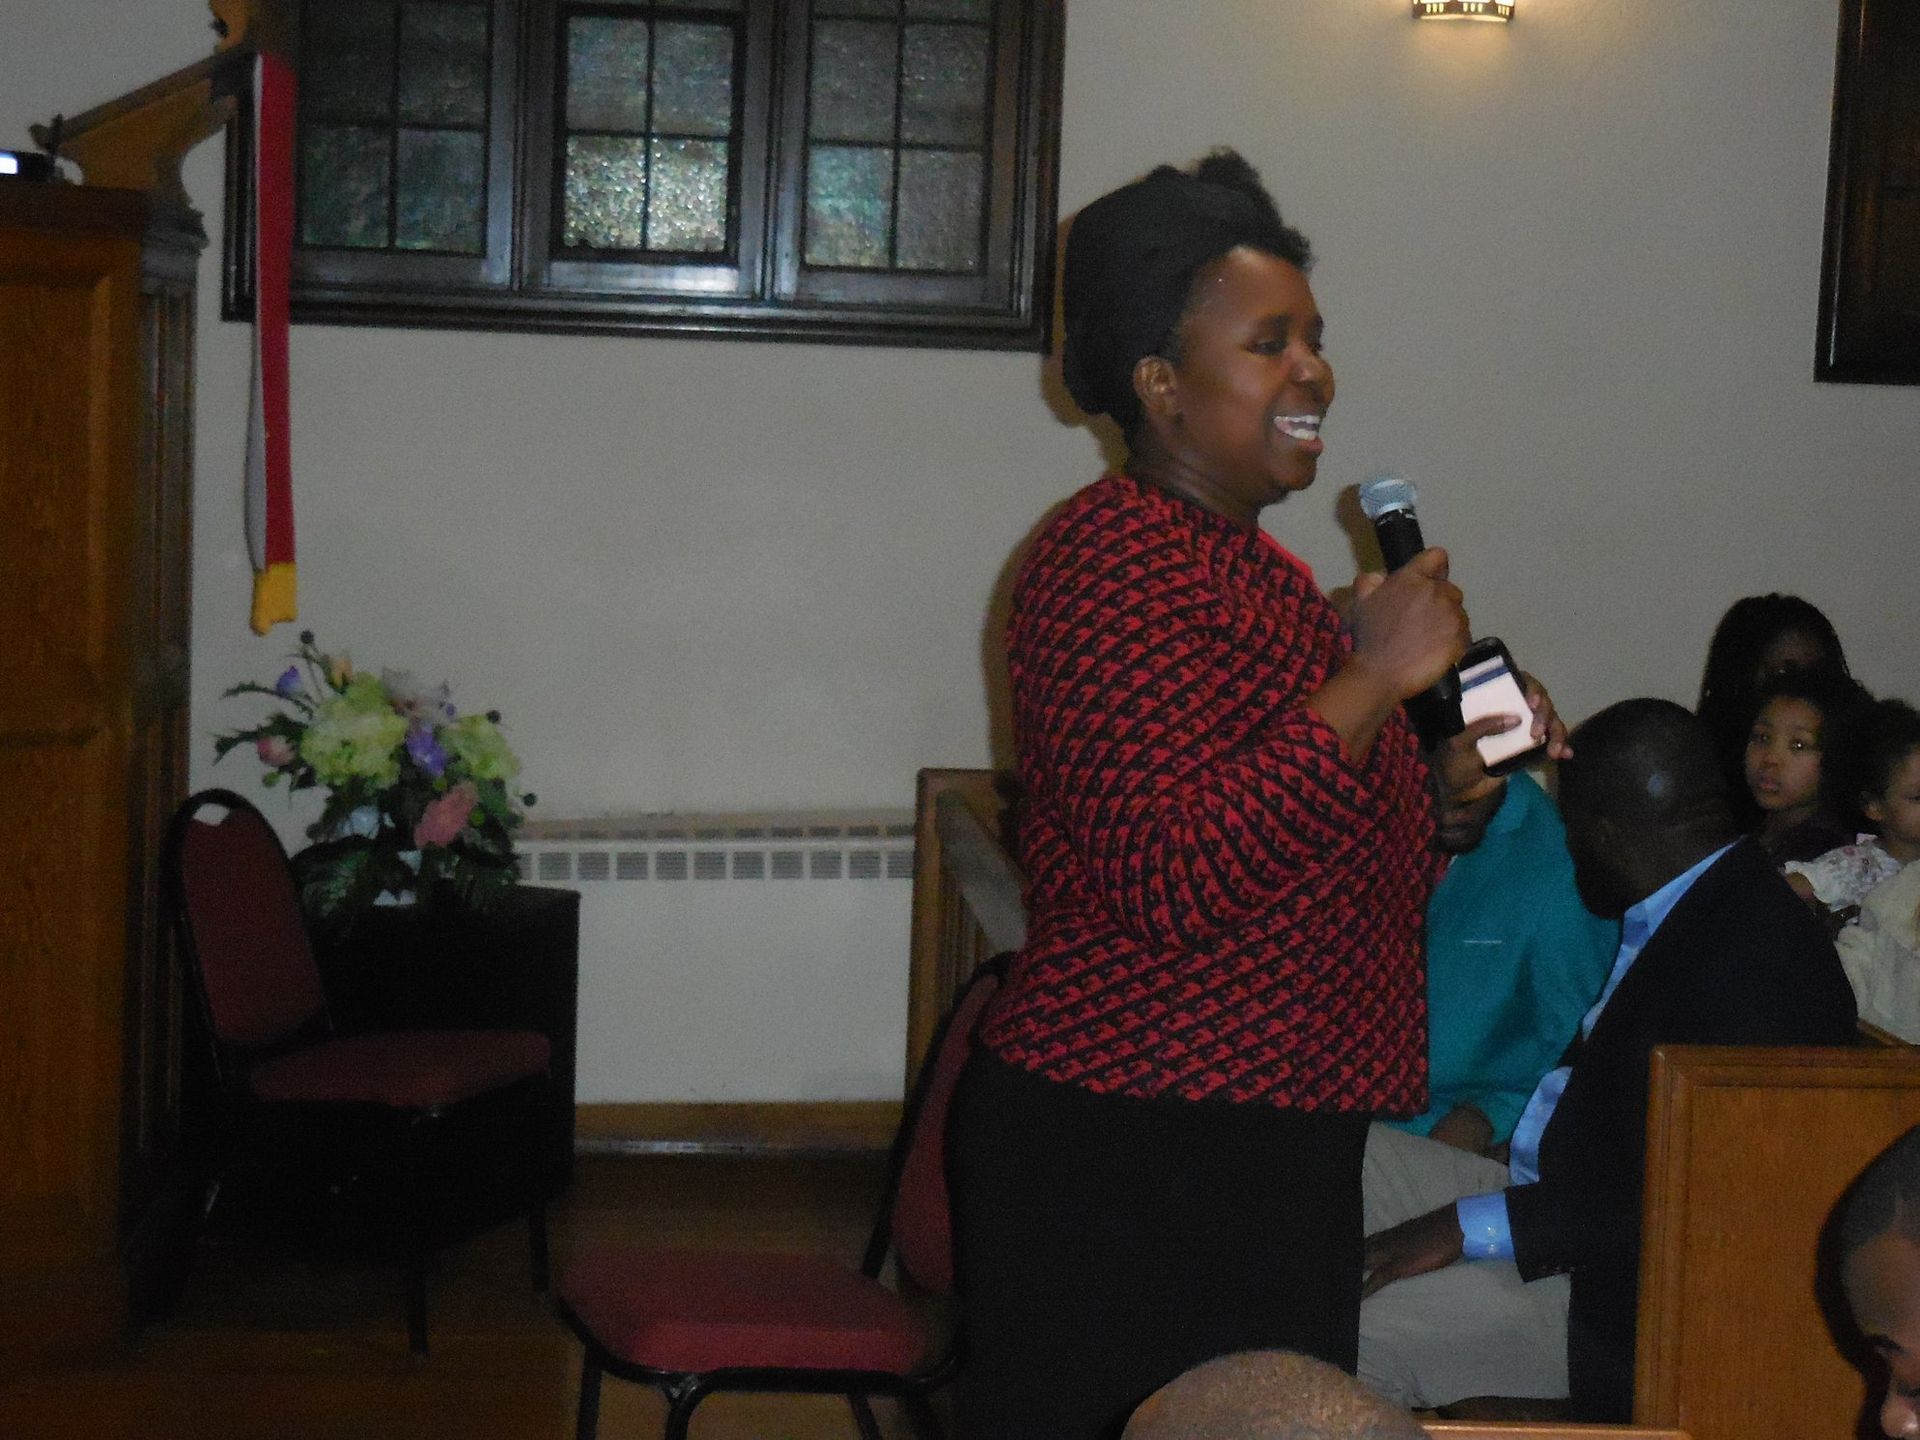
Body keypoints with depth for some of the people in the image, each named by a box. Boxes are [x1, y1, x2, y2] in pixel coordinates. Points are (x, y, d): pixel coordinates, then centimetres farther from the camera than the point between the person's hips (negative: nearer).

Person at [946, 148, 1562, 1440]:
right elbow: (1173, 888, -26)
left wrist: (1454, 783, 9)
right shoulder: (1111, 562, -15)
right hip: (1130, 1164, -10)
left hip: (1269, 1154, 10)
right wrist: (1370, 682, -22)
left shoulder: (1252, 561, 17)